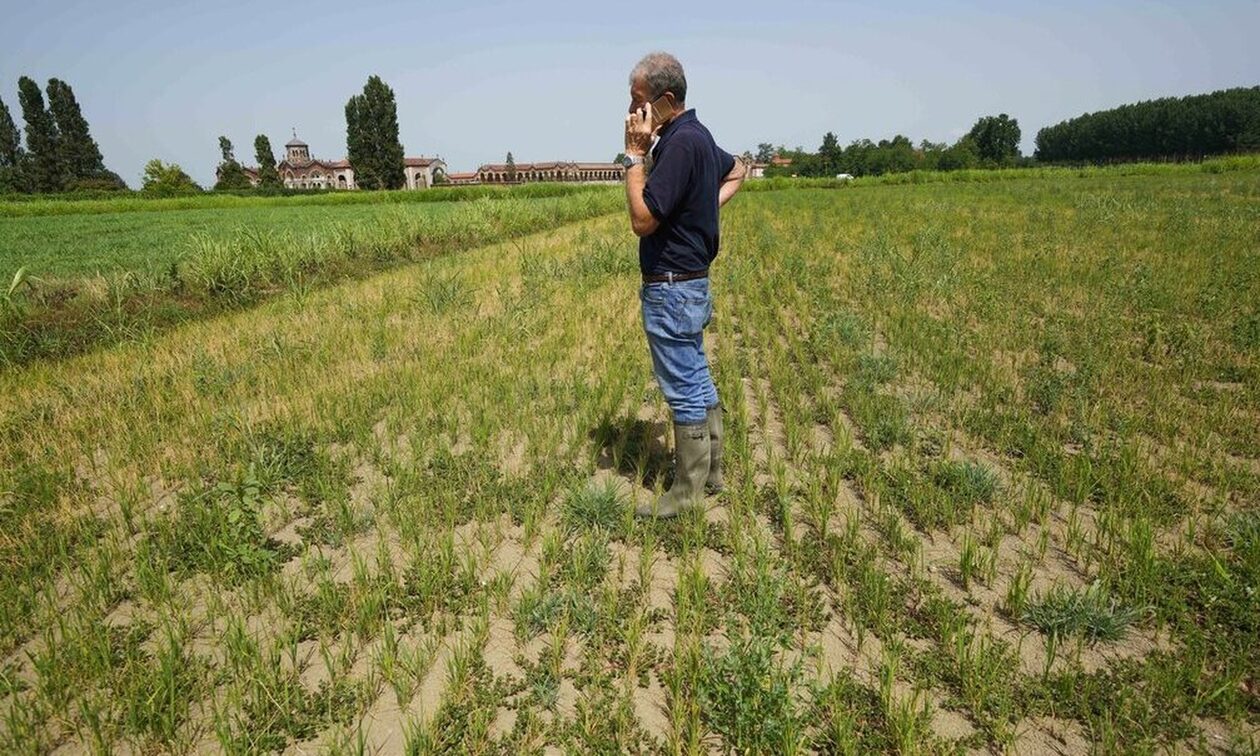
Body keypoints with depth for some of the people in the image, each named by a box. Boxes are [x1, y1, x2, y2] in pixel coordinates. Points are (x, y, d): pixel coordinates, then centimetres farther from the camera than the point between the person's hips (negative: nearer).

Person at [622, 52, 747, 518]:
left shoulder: (680, 144, -19)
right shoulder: (696, 135, 11)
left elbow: (642, 221, -22)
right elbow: (737, 171, 30)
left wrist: (635, 155, -17)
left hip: (671, 290, -10)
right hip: (689, 285, 10)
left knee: (684, 390, 0)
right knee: (698, 381, 17)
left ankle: (687, 492, 14)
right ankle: (710, 471, 31)